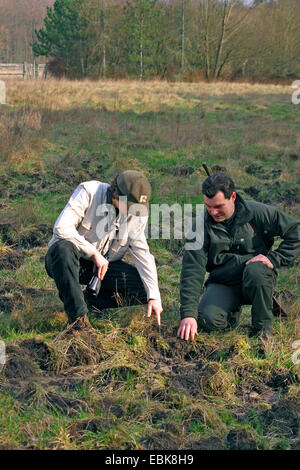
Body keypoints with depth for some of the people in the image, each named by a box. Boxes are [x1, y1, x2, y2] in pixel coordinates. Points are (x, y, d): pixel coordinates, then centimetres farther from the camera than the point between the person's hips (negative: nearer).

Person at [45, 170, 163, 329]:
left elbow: (142, 254, -8)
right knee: (63, 248, -40)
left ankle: (87, 299, -4)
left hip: (104, 265, 4)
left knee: (144, 288, -14)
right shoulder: (88, 192, -20)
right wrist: (94, 253, -26)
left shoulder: (137, 214, -7)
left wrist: (154, 296, -18)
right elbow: (62, 228, -28)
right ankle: (77, 316, -31)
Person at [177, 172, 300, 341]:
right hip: (222, 283, 2)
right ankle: (233, 313, 13)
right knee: (207, 319, -25)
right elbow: (192, 269, -17)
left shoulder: (257, 212, -12)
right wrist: (188, 313, -26)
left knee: (255, 271, -36)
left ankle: (262, 328, -13)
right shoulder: (202, 224, -10)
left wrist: (274, 259, -18)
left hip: (257, 279, -1)